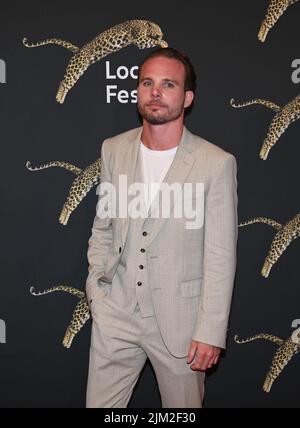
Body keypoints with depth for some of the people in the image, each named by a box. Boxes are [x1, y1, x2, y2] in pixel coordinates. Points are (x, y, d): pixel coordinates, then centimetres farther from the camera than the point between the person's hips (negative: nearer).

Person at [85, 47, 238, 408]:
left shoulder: (217, 163, -12)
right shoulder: (113, 149, 2)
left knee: (182, 407, 15)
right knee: (99, 403, 12)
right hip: (116, 310, 3)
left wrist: (211, 331, -10)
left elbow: (220, 256, -10)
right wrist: (96, 284, 6)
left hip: (179, 317, -3)